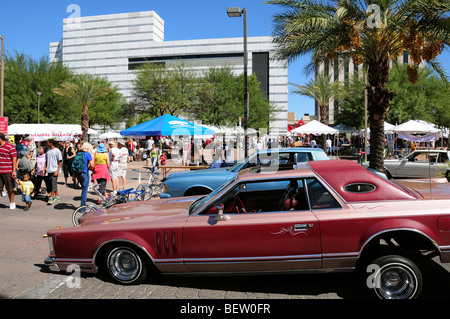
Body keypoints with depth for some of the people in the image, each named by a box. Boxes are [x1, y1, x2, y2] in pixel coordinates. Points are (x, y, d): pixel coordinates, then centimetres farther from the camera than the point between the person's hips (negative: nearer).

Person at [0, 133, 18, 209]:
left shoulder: (10, 146, -6)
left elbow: (14, 159, -8)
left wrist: (14, 171, -13)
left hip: (8, 171, -5)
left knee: (10, 188, 4)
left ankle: (12, 203, 15)